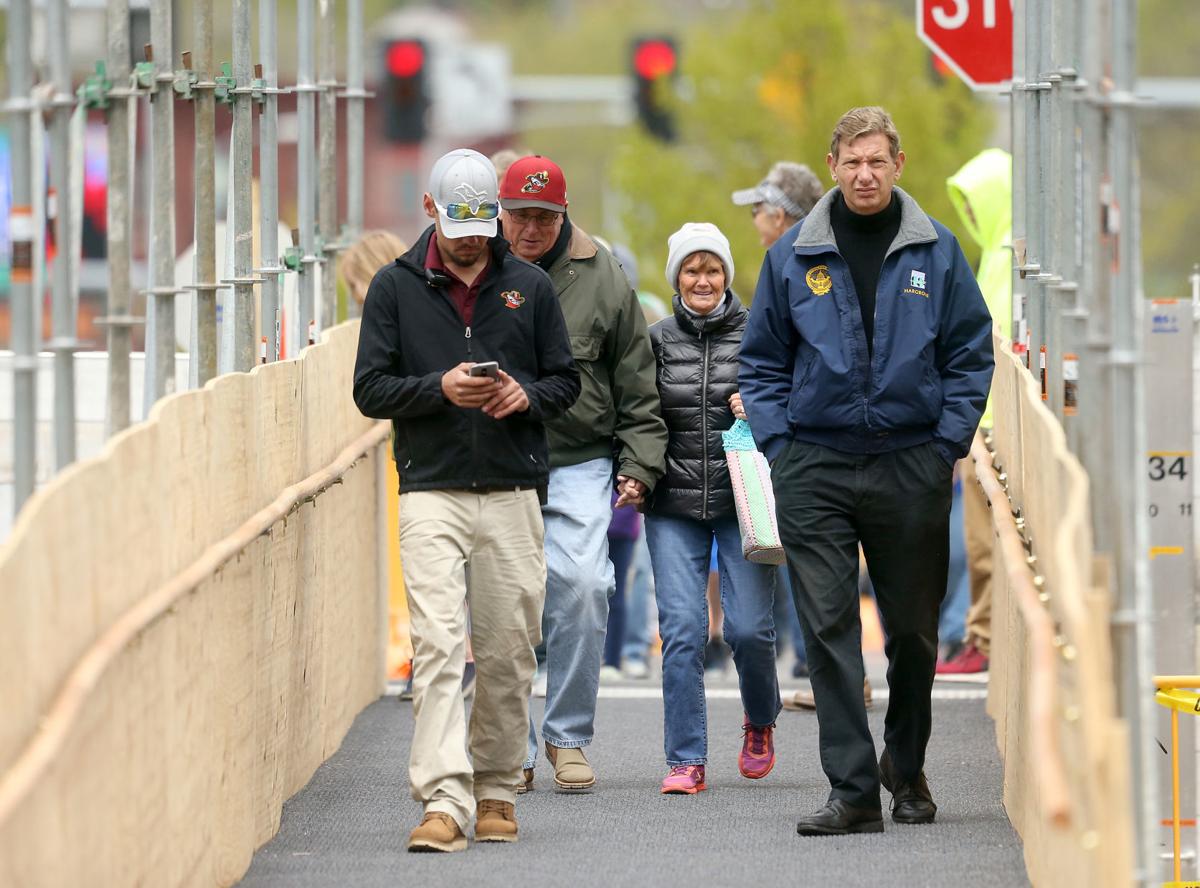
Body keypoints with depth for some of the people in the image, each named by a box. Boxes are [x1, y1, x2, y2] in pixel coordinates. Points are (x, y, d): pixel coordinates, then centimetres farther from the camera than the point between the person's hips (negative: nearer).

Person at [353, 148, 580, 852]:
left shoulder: (529, 287, 10)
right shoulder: (396, 287, 6)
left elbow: (566, 379, 14)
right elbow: (371, 389, 3)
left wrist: (527, 395, -9)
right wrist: (441, 388, -14)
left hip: (515, 492, 2)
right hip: (432, 490, -2)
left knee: (510, 650, 4)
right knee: (438, 643, -14)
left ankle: (496, 790, 18)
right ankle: (444, 800, -20)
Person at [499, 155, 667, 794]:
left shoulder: (600, 278, 6)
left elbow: (636, 383, 11)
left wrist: (640, 464, 5)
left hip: (579, 463, 0)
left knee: (581, 586, -14)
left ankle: (568, 736, 0)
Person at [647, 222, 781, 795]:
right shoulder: (657, 340, 8)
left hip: (742, 504, -1)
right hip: (675, 507, 1)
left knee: (749, 628, -6)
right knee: (681, 631, -8)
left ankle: (760, 723, 25)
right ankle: (686, 761, -2)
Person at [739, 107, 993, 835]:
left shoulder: (937, 253, 4)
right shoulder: (794, 257, 6)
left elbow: (972, 355, 6)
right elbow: (763, 361, 12)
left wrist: (948, 442, -3)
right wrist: (777, 442, 0)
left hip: (911, 467, 0)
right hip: (814, 468, 0)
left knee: (913, 629, 10)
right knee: (829, 629, -7)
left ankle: (907, 768, 30)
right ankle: (854, 790, -7)